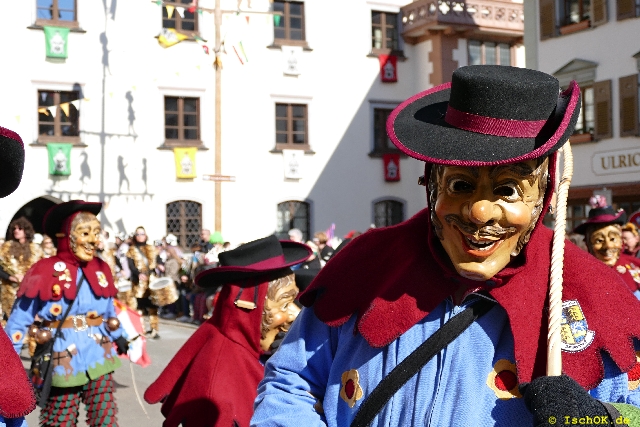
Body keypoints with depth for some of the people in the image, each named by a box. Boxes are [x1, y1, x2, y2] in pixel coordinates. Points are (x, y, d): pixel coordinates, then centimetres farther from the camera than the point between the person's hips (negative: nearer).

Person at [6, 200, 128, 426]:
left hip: (99, 355, 4)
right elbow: (20, 318, -9)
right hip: (63, 358, -4)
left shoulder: (101, 269, 4)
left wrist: (118, 335, 27)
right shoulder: (46, 271, -11)